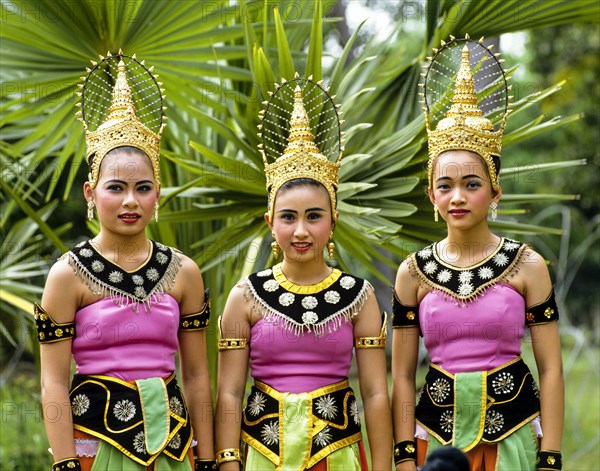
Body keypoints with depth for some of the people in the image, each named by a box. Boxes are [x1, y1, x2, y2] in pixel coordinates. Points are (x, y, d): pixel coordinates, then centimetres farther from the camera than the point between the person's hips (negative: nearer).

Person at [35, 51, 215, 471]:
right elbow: (54, 383, -7)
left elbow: (196, 376, 5)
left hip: (170, 435, 3)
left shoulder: (183, 272, 3)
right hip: (96, 437, -3)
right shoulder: (69, 274, -6)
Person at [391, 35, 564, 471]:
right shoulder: (414, 272, 1)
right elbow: (402, 377, 3)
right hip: (437, 431, 1)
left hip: (514, 432, -1)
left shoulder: (527, 266, -3)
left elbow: (551, 369, -3)